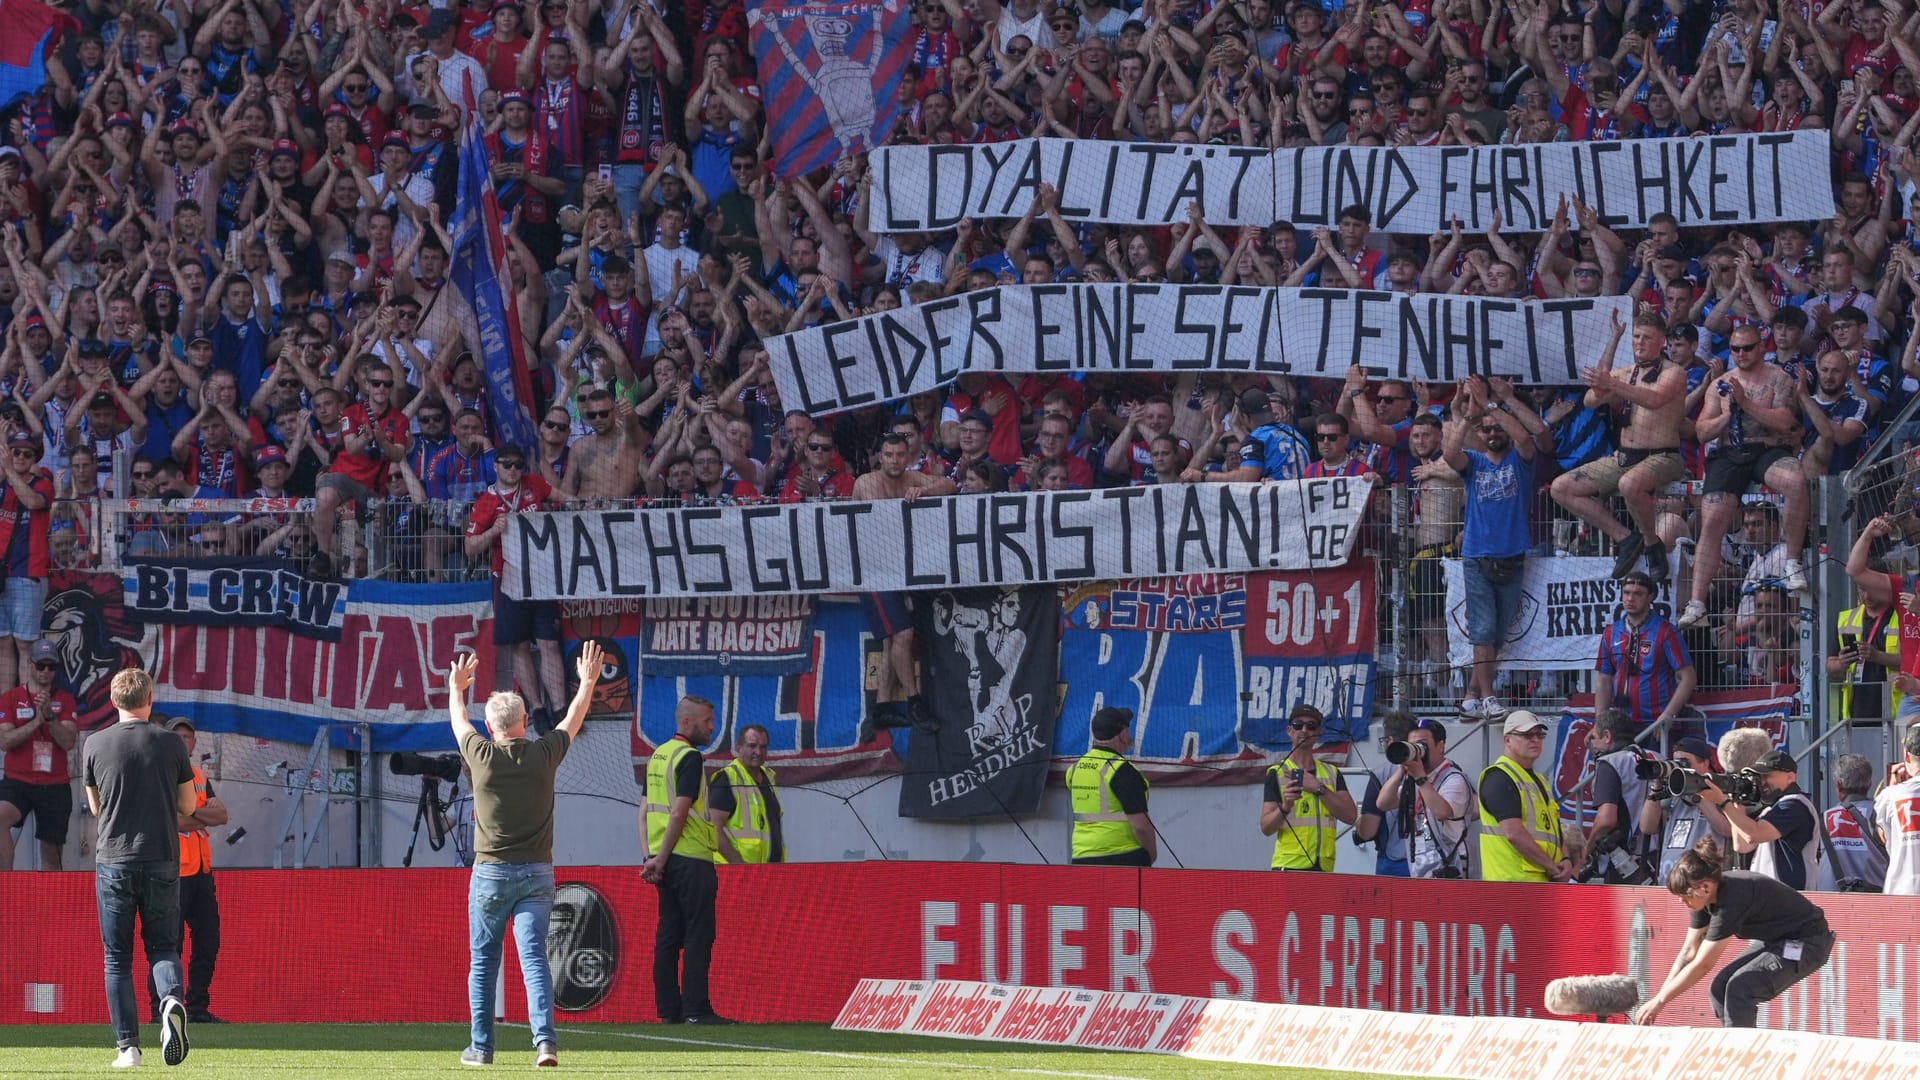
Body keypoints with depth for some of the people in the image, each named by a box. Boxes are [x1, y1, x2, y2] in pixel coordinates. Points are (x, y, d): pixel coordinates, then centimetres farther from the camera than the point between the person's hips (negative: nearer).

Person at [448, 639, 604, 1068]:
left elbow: (459, 722, 16)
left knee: (483, 961, 10)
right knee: (534, 957, -6)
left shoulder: (482, 756, -6)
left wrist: (456, 688, 36)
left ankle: (481, 1046, 13)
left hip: (491, 874, -1)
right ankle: (545, 1039, -21)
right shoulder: (543, 755, -3)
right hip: (537, 873, 1)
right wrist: (588, 682, 33)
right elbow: (573, 722, 16)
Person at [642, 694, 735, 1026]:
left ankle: (668, 1009, 8)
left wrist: (651, 857, 10)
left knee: (668, 936, 8)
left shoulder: (657, 756, 16)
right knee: (698, 935, -6)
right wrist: (662, 858, -13)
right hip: (691, 858, -9)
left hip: (664, 860, 9)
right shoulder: (689, 758, -11)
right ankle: (696, 1008, -9)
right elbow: (679, 813, -17)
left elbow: (645, 812, 15)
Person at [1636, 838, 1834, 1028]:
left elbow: (1701, 965, -28)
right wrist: (1658, 997, -3)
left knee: (1739, 988, -24)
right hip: (1776, 940, 9)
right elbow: (1689, 952, 3)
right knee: (1720, 988, -1)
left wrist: (1659, 1001, -22)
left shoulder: (1731, 901, -32)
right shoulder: (1706, 896, -6)